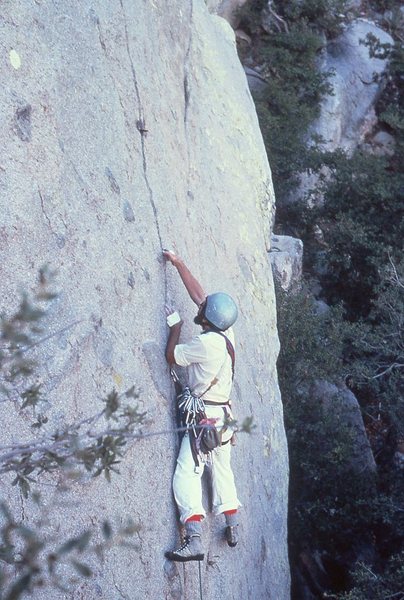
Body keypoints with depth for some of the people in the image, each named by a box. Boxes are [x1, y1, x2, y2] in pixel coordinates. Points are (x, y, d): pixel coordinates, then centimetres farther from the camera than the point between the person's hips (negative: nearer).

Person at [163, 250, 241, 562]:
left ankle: (194, 540, -21)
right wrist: (178, 263, 18)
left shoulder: (207, 342, -22)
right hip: (223, 414, 9)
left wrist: (175, 328, 6)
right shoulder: (228, 333, 2)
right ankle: (233, 528, 31)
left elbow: (172, 357, -9)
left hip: (204, 416, -9)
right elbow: (198, 293, 12)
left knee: (187, 473, -12)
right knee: (222, 469, 21)